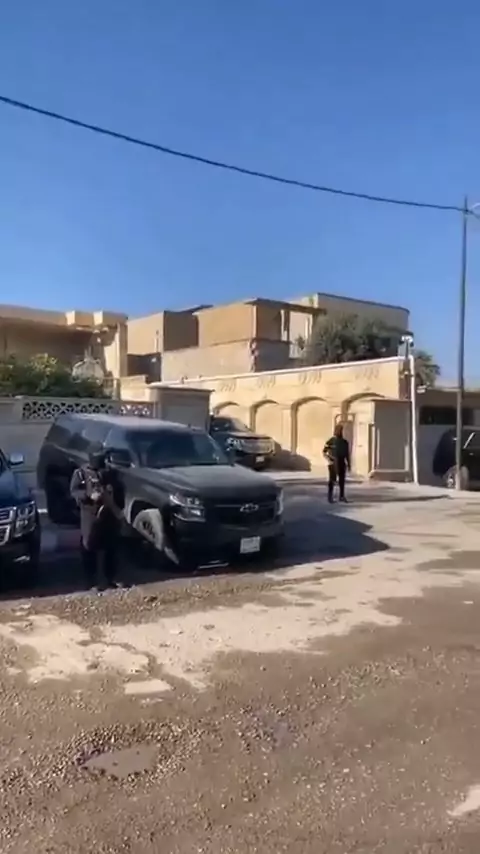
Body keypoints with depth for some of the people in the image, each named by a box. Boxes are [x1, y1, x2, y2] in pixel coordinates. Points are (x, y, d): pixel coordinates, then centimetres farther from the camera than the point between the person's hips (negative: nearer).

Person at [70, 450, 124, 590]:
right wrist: (89, 496, -23)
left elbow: (118, 492, 17)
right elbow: (74, 492, -8)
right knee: (89, 550, -4)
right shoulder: (81, 473, 1)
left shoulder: (110, 473, 14)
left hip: (110, 516, 4)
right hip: (90, 516, -4)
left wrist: (119, 509, 5)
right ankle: (91, 583, 5)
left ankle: (111, 580, 22)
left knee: (112, 549, 10)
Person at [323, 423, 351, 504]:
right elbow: (324, 452, -2)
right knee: (332, 480, -5)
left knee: (342, 480, 6)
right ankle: (330, 496, 3)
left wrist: (348, 464, 7)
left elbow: (347, 454, 12)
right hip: (333, 464, -4)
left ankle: (342, 496, 13)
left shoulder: (345, 442, 8)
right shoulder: (330, 441, -4)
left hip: (342, 464, 4)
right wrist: (329, 460, -16)